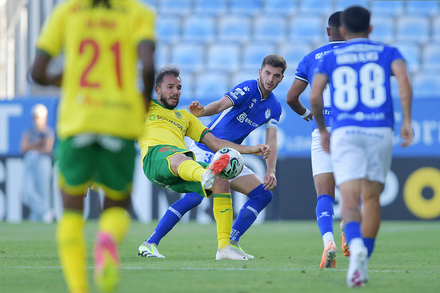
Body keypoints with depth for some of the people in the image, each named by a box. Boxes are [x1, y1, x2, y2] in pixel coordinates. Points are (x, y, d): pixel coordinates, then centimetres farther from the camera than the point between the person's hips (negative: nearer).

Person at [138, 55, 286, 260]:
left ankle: (230, 243, 3)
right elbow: (222, 104, -32)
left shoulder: (274, 108, 8)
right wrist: (201, 112, -53)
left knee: (263, 194, 1)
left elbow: (271, 141, 1)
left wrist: (271, 171, -15)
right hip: (206, 149, -8)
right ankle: (149, 244, -24)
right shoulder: (248, 89, -14)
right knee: (195, 195, -27)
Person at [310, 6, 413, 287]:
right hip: (380, 131, 1)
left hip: (345, 133, -1)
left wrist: (322, 130, 17)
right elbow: (403, 78, -7)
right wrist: (407, 120, -8)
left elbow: (314, 96, 3)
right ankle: (362, 264, 12)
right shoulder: (388, 52, 13)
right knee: (372, 198, 15)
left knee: (350, 199, -11)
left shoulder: (331, 58, 14)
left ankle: (356, 245, -41)